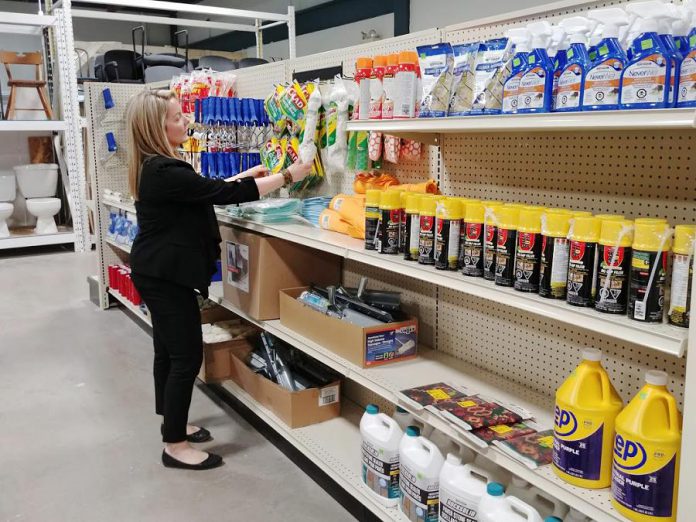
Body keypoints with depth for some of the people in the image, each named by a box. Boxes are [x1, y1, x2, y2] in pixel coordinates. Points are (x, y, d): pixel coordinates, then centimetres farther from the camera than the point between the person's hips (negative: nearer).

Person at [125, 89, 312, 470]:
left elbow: (202, 191, 21)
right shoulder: (165, 172, -24)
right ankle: (175, 446, 8)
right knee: (187, 356, -3)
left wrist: (244, 176, 15)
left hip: (157, 272, 11)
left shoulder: (154, 166, 9)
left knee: (168, 350, 19)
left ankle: (172, 424, 34)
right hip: (166, 275, -11)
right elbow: (223, 194, -24)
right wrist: (286, 177, -18)